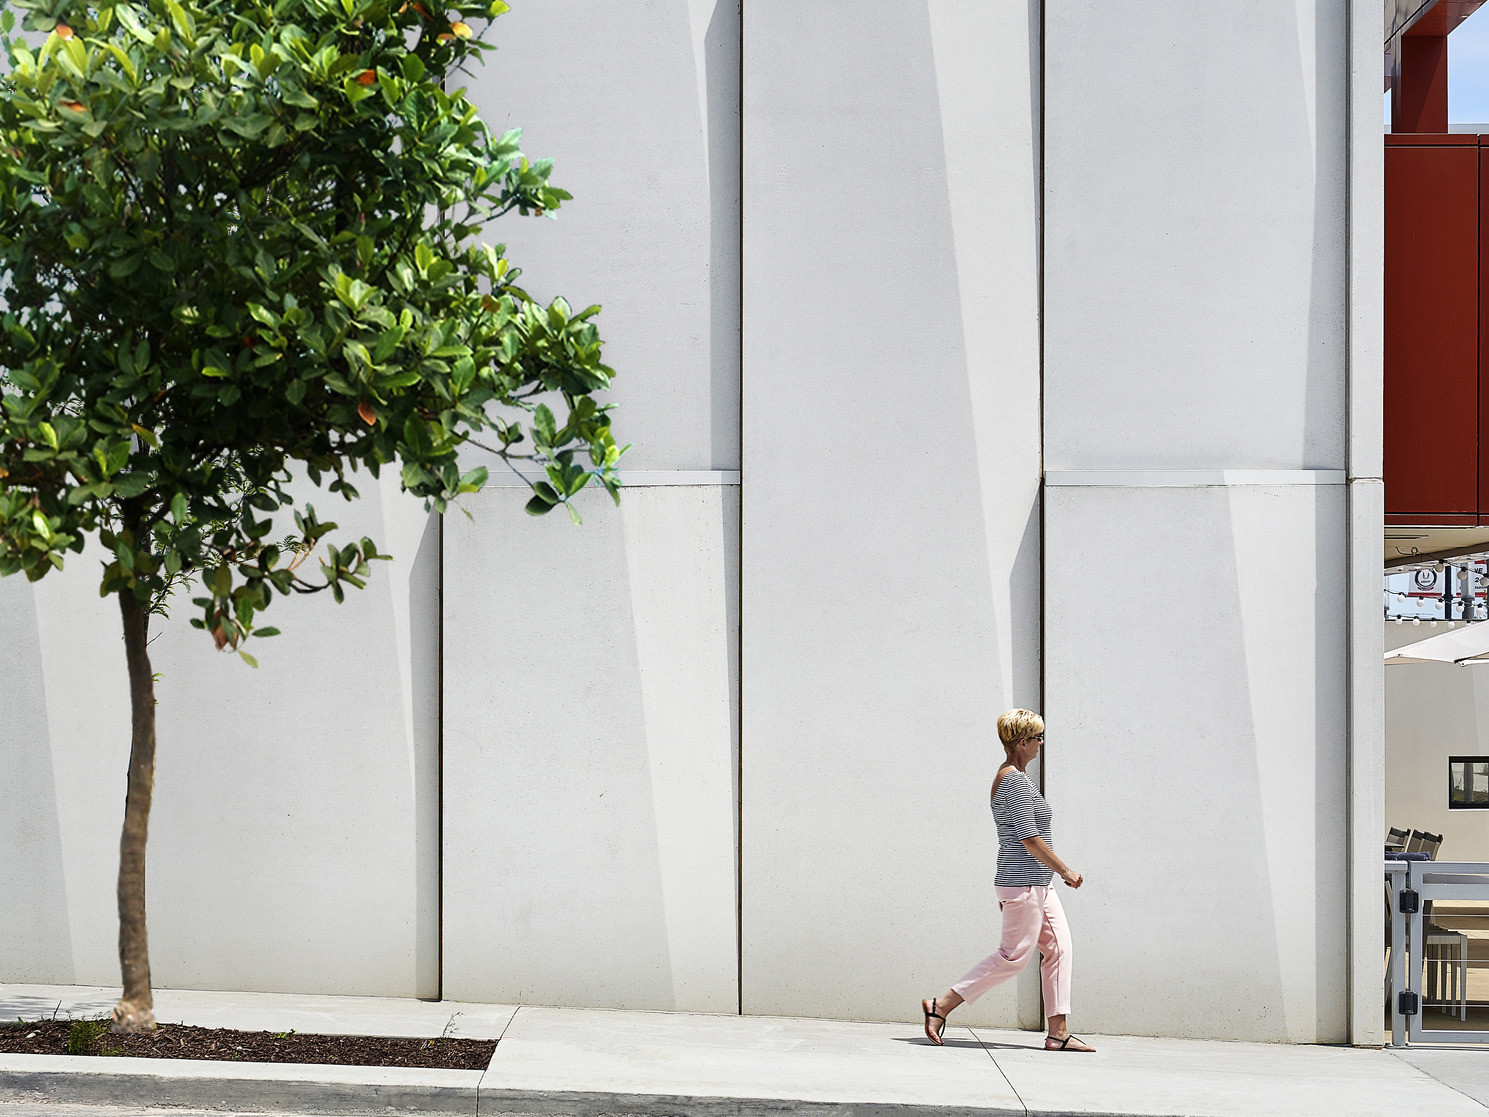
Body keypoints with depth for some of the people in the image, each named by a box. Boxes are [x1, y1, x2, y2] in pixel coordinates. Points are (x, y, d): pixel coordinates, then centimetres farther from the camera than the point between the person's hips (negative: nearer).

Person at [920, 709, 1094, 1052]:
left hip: (1036, 884, 10)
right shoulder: (1017, 781, -15)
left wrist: (1006, 890, 24)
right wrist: (1065, 870, -12)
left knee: (1059, 947, 6)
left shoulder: (1006, 777, 17)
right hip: (1025, 882, -10)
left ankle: (1058, 1032, 5)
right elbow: (1029, 838, -20)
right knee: (1014, 956, -7)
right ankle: (941, 1005, -3)